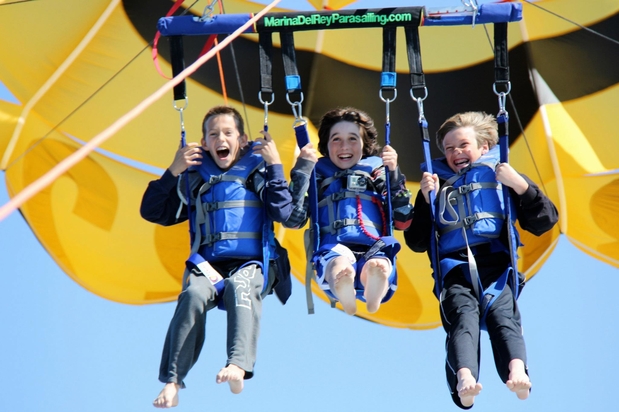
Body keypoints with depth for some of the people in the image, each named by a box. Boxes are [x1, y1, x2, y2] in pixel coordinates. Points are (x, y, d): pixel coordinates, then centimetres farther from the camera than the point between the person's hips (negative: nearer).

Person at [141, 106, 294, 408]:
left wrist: (275, 166, -5)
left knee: (241, 286, -36)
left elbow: (283, 213, -3)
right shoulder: (194, 178, 16)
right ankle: (172, 380, -34)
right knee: (194, 294, -31)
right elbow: (152, 212, 15)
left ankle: (238, 367, -53)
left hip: (252, 264, -1)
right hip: (208, 265, 2)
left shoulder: (258, 171, 12)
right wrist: (173, 172, 4)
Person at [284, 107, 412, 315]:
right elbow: (292, 220, 8)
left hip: (374, 250, 1)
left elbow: (402, 221, 15)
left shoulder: (377, 171, 25)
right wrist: (302, 169, 5)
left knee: (378, 267, -39)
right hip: (333, 251, 0)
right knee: (340, 265, -40)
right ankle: (344, 292, -73)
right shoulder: (317, 174, 23)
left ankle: (374, 290, -72)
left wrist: (394, 174, 7)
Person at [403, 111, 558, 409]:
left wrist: (521, 185, -1)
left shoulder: (500, 177, 20)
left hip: (496, 264, 0)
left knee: (502, 312, -31)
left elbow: (544, 221, 13)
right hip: (455, 270, 0)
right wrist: (426, 200, 4)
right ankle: (464, 379, -55)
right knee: (463, 315, -31)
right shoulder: (438, 185, 23)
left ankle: (517, 372, -55)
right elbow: (416, 242, 17)